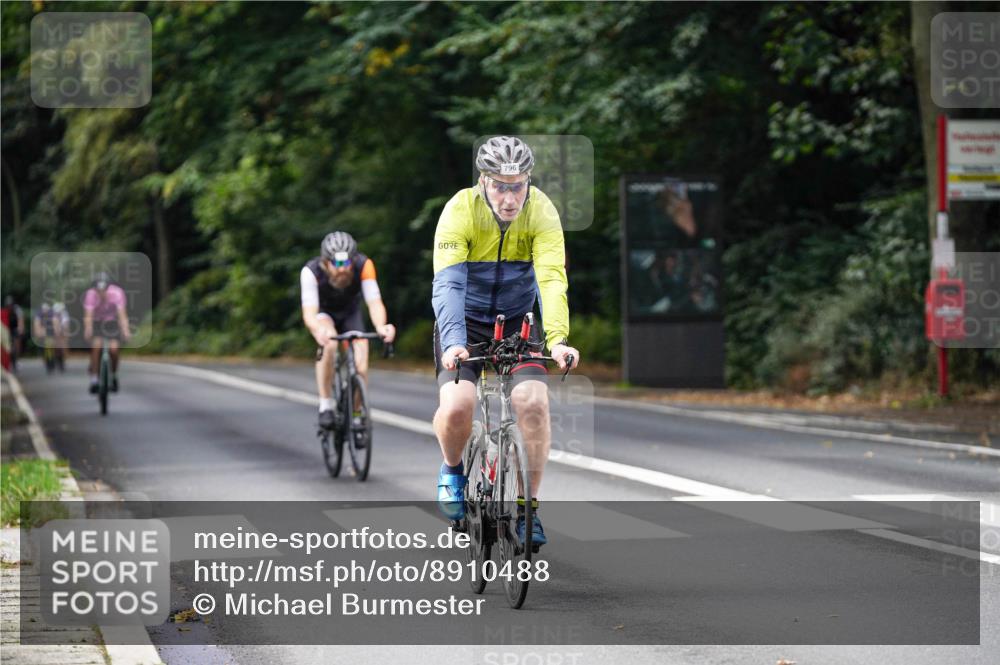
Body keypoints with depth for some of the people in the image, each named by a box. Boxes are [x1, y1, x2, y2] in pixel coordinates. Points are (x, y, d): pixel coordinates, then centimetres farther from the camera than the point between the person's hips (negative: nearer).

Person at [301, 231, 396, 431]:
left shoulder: (364, 266, -32)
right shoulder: (311, 271, -35)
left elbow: (374, 302, -37)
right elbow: (309, 312, -42)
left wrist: (380, 326, -59)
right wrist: (319, 331, -64)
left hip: (350, 314, 2)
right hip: (323, 314, -2)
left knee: (360, 366, -15)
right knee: (329, 343, -34)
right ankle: (326, 405, -21)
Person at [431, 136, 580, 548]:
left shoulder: (541, 212, -20)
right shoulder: (460, 210, -24)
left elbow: (552, 279, -31)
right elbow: (447, 283, -33)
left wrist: (557, 340, -46)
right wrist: (454, 342, -48)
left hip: (517, 320, 1)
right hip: (466, 320, -1)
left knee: (533, 402, -21)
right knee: (456, 406, -23)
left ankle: (527, 507, -5)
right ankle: (452, 470, 10)